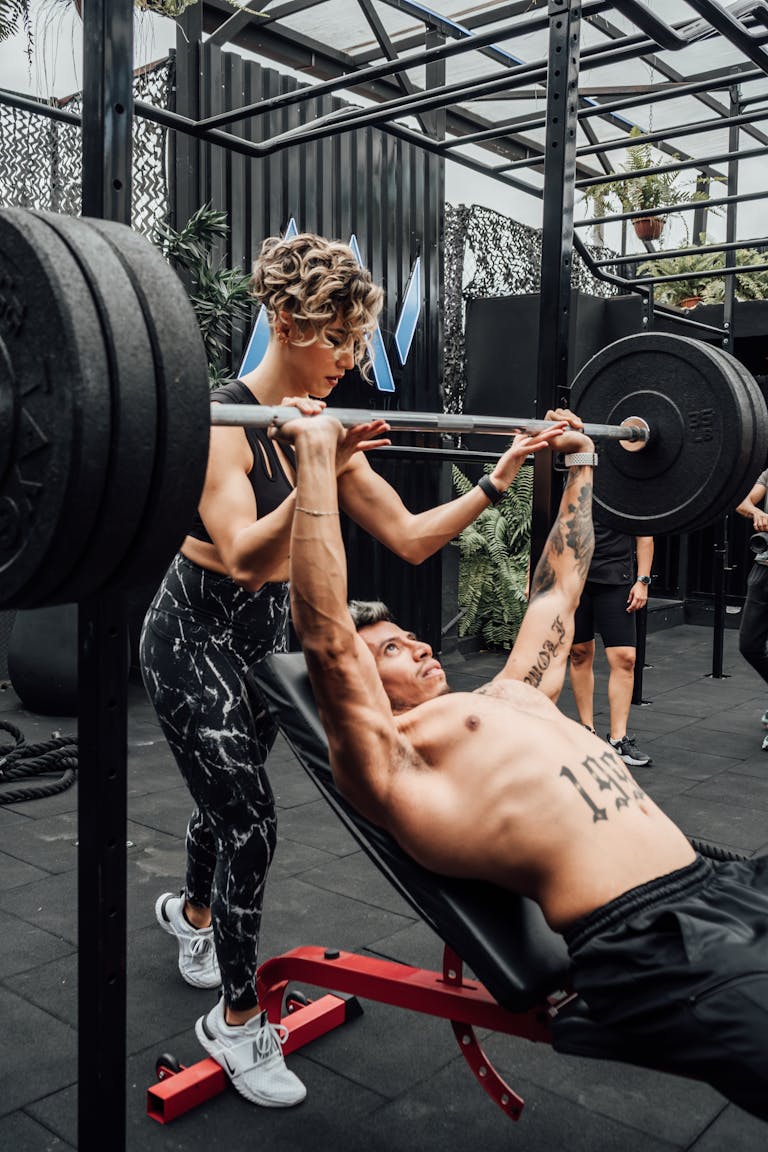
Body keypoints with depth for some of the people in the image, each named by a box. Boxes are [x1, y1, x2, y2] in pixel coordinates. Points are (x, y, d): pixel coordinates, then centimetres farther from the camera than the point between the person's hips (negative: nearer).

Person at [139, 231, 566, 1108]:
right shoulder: (223, 423, -25)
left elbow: (411, 538, -5)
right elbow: (245, 555, -38)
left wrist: (499, 477, -12)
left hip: (267, 632, 7)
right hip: (194, 636, -7)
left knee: (228, 797, 24)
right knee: (250, 822, -6)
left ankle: (192, 911, 56)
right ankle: (236, 1022, 16)